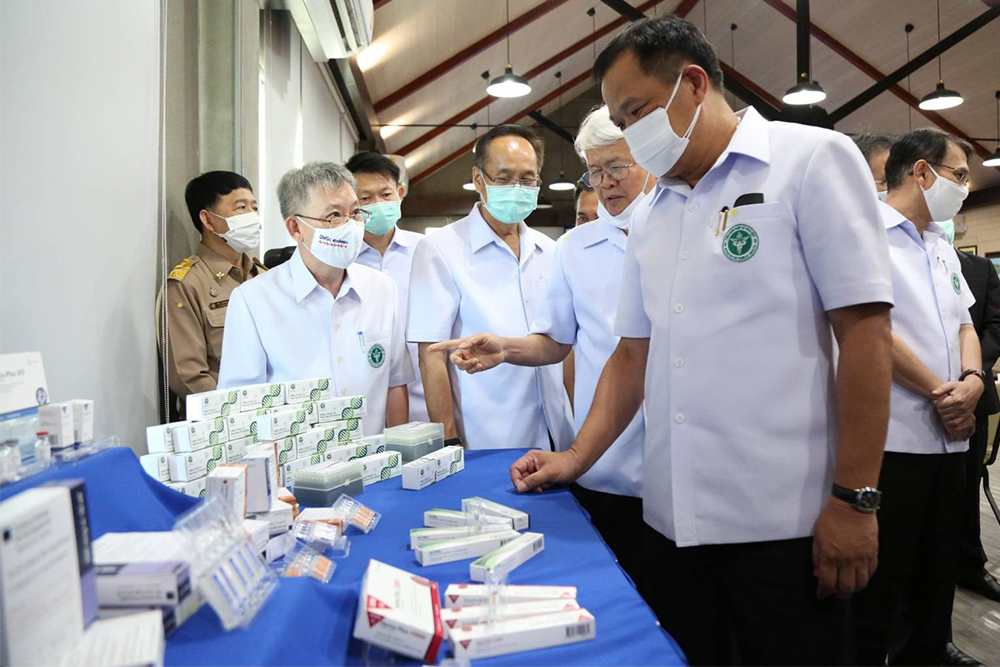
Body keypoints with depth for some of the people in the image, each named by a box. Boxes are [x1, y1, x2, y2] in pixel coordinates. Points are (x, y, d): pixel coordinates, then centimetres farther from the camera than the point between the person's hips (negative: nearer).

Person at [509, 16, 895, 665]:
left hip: (785, 522, -5)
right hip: (674, 518, 6)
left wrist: (853, 499, -13)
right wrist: (578, 457, 6)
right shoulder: (649, 217, 13)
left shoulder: (813, 160, -4)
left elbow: (865, 331, -10)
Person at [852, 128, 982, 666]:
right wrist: (939, 393, -11)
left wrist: (972, 381, -4)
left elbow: (964, 323, 17)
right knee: (878, 590, 3)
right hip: (892, 438, -8)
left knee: (936, 577, 19)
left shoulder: (943, 248, 17)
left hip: (949, 436, 9)